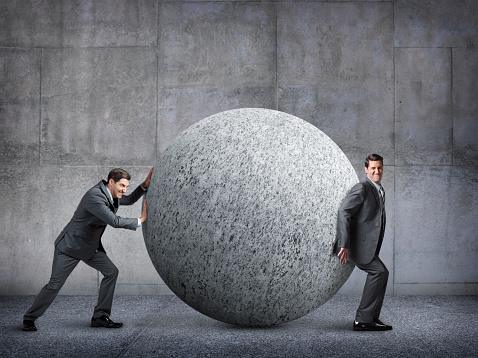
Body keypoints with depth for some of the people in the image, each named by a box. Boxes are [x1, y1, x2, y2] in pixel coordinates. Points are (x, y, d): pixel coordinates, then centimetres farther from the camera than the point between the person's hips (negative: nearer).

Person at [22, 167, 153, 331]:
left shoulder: (111, 194, 0)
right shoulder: (95, 196, -28)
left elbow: (130, 199, 18)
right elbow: (114, 221, -31)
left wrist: (145, 184, 2)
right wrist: (140, 220, -22)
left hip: (90, 246, 9)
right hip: (71, 245, -9)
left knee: (111, 271, -2)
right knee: (55, 284, -5)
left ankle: (100, 317, 5)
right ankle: (29, 318, 14)